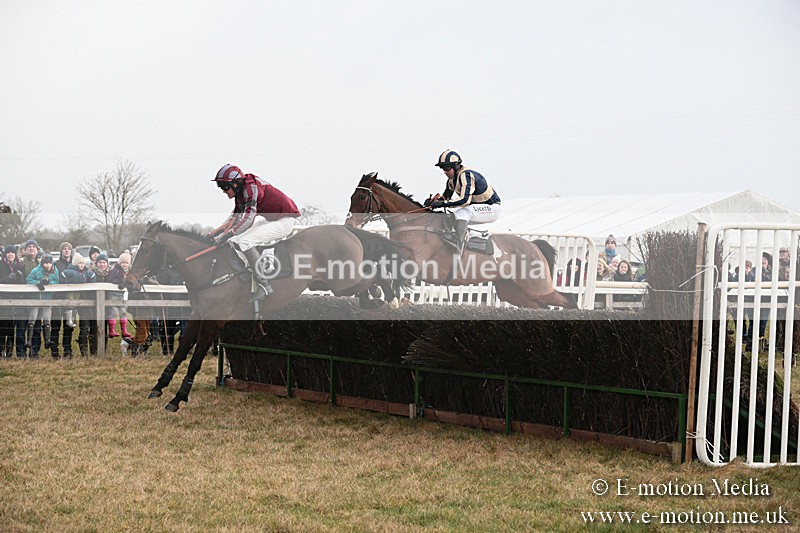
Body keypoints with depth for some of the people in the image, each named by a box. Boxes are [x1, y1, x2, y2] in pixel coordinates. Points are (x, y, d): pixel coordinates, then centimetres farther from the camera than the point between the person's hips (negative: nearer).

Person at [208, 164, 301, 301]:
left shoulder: (251, 187, -22)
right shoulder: (240, 192, 9)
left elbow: (249, 219, -30)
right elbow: (235, 217, 14)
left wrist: (227, 235, -34)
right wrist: (215, 233, 3)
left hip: (285, 220, -11)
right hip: (272, 220, 11)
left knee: (245, 242, -22)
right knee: (235, 240, 10)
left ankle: (264, 285, -20)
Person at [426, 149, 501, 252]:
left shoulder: (466, 175, -24)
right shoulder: (452, 178, 4)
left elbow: (465, 200, -35)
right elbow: (445, 197, 13)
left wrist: (442, 204, -35)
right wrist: (433, 201, -8)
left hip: (492, 208, -10)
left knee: (462, 212, -33)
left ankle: (458, 243, -45)